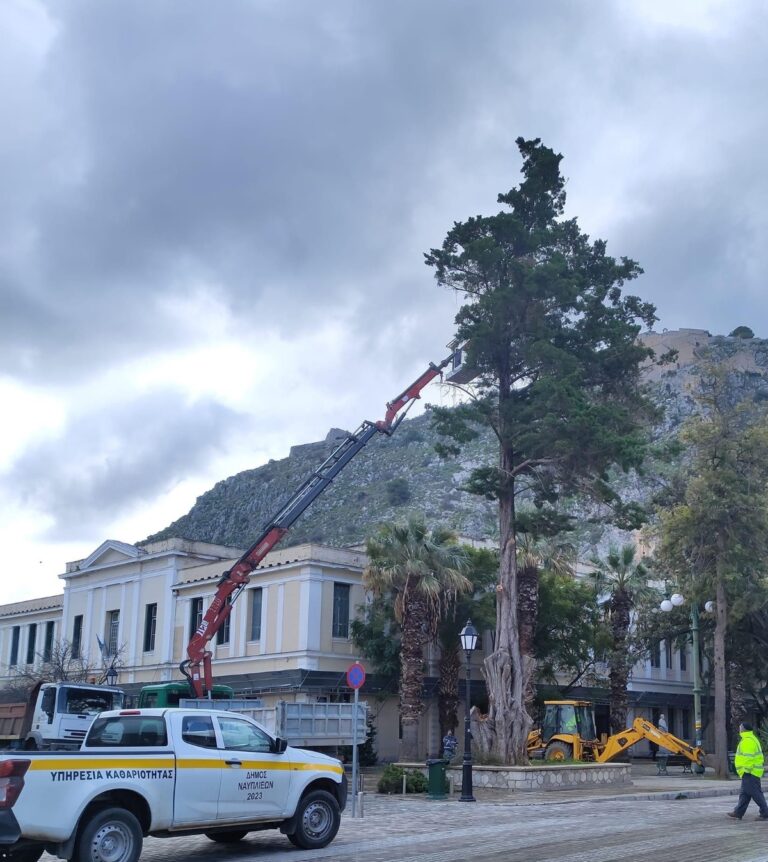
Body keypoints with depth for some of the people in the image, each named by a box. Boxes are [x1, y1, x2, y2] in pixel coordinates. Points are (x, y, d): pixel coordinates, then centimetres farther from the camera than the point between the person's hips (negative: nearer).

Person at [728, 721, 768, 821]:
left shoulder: (747, 741, -17)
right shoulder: (752, 738, 17)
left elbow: (748, 757, -24)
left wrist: (745, 770, -21)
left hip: (749, 773, -11)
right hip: (753, 772, 11)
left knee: (756, 794, -6)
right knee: (744, 793, 13)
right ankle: (738, 813, 17)